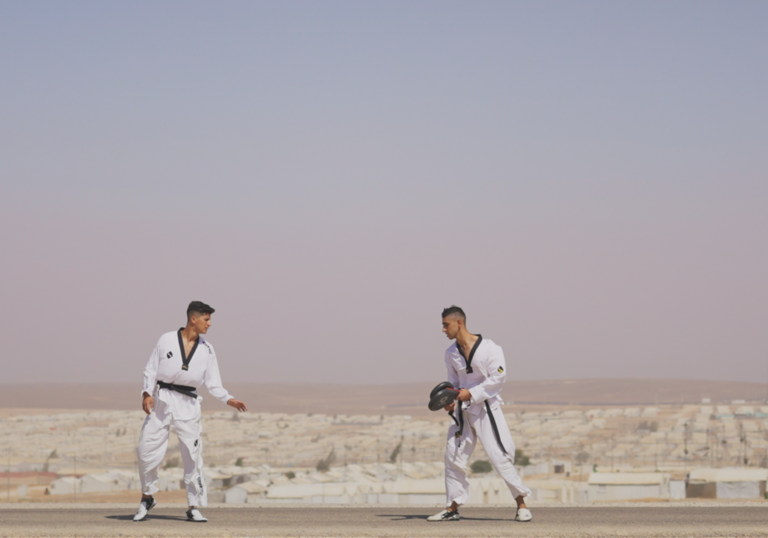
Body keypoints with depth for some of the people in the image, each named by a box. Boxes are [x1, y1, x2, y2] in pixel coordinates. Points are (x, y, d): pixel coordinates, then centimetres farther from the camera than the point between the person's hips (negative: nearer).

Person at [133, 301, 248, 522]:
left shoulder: (207, 350, 7)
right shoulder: (166, 340, 2)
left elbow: (213, 384, 8)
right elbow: (151, 370, 5)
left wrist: (229, 400, -8)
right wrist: (147, 393, -10)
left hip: (188, 404, 1)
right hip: (162, 400, -1)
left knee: (193, 455, -4)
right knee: (146, 451, -3)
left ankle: (193, 507, 4)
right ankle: (147, 498, 17)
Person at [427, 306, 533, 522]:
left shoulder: (489, 348, -12)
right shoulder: (451, 353, 7)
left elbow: (498, 379, -15)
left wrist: (471, 394, -19)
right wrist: (451, 400, -5)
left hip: (486, 409, -6)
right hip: (463, 410, 6)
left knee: (499, 456, -11)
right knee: (453, 457, 6)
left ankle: (522, 505, -2)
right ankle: (452, 508, 16)